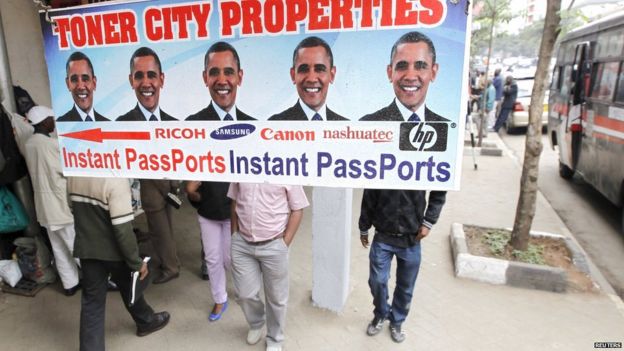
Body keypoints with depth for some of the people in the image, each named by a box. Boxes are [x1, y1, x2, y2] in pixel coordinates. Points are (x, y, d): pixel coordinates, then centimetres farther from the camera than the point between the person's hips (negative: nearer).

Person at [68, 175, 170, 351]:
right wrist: (137, 262, -15)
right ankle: (146, 321, 45)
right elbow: (122, 228, -26)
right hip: (113, 250, -4)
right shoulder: (115, 179, -27)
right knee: (130, 287, 21)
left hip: (85, 248, 5)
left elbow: (76, 210, 10)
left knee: (91, 303, 13)